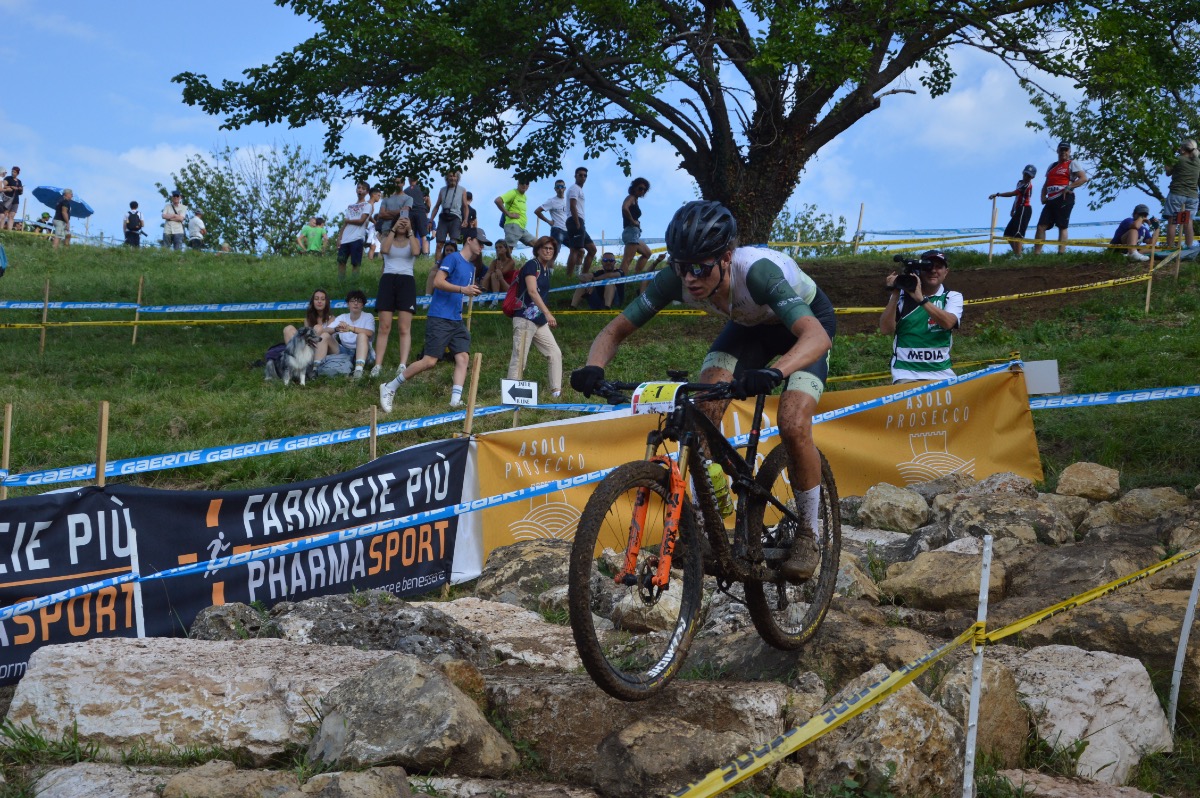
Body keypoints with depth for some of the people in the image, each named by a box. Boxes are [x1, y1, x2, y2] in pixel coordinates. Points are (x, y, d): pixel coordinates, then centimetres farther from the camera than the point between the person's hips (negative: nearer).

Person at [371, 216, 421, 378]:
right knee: (384, 327, -6)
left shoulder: (413, 240, 16)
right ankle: (377, 365, -9)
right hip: (388, 280, 0)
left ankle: (403, 366, -15)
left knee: (405, 329, -8)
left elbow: (416, 252, -8)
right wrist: (393, 229, -5)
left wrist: (410, 231, -5)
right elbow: (384, 250, -7)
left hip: (406, 281, 0)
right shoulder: (387, 238, 17)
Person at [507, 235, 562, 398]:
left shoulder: (547, 270, 17)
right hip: (525, 319, -9)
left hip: (539, 321, 9)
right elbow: (532, 291, -21)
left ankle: (556, 391, 7)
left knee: (555, 354, 5)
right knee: (519, 359, -9)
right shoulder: (532, 265, -8)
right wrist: (547, 313, -29)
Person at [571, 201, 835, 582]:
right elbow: (616, 330, -22)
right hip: (750, 323, 5)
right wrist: (593, 369, -45)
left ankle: (809, 535, -1)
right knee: (702, 411, -18)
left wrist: (774, 371, -74)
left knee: (793, 426, -23)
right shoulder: (675, 279, -29)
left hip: (808, 320, -5)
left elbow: (816, 336, -55)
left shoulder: (756, 270, -43)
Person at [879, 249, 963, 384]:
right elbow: (886, 330, -4)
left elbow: (948, 323, -14)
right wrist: (895, 294, -11)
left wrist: (921, 298, -21)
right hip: (906, 373, -1)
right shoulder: (902, 295, 7)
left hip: (941, 373, 1)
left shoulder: (953, 297, 7)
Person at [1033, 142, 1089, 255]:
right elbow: (1046, 184, 29)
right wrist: (1043, 196, 10)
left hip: (1064, 199, -7)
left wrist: (1068, 187, -16)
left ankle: (1061, 254, -15)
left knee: (1062, 226, -10)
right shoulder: (1052, 166, 26)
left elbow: (1084, 178, -8)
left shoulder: (1072, 164, 5)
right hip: (1051, 199, 7)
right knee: (1041, 226, -3)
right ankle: (1036, 254, -6)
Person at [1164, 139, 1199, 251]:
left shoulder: (1179, 160, -6)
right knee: (1188, 222, 8)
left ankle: (1170, 247, -4)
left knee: (1172, 221, -2)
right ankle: (1190, 246, 5)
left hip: (1176, 193, -5)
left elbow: (1168, 173, 6)